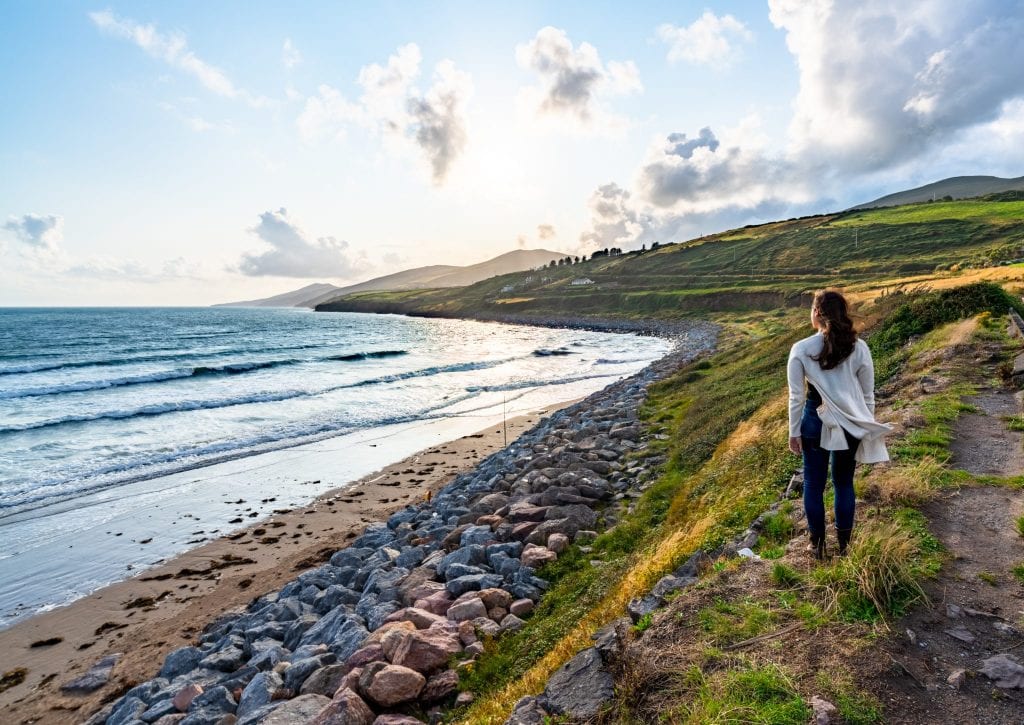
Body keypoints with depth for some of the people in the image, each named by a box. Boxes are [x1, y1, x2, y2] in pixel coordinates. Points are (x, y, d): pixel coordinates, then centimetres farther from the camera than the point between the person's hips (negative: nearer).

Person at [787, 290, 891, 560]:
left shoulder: (801, 349, -14)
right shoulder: (859, 348, -7)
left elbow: (797, 397, -9)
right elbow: (868, 396, 0)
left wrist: (794, 432, 1)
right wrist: (867, 427, 14)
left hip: (815, 423, -2)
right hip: (850, 425, 2)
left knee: (813, 485, 14)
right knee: (844, 483, 19)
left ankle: (817, 545, 26)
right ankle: (844, 543, 31)